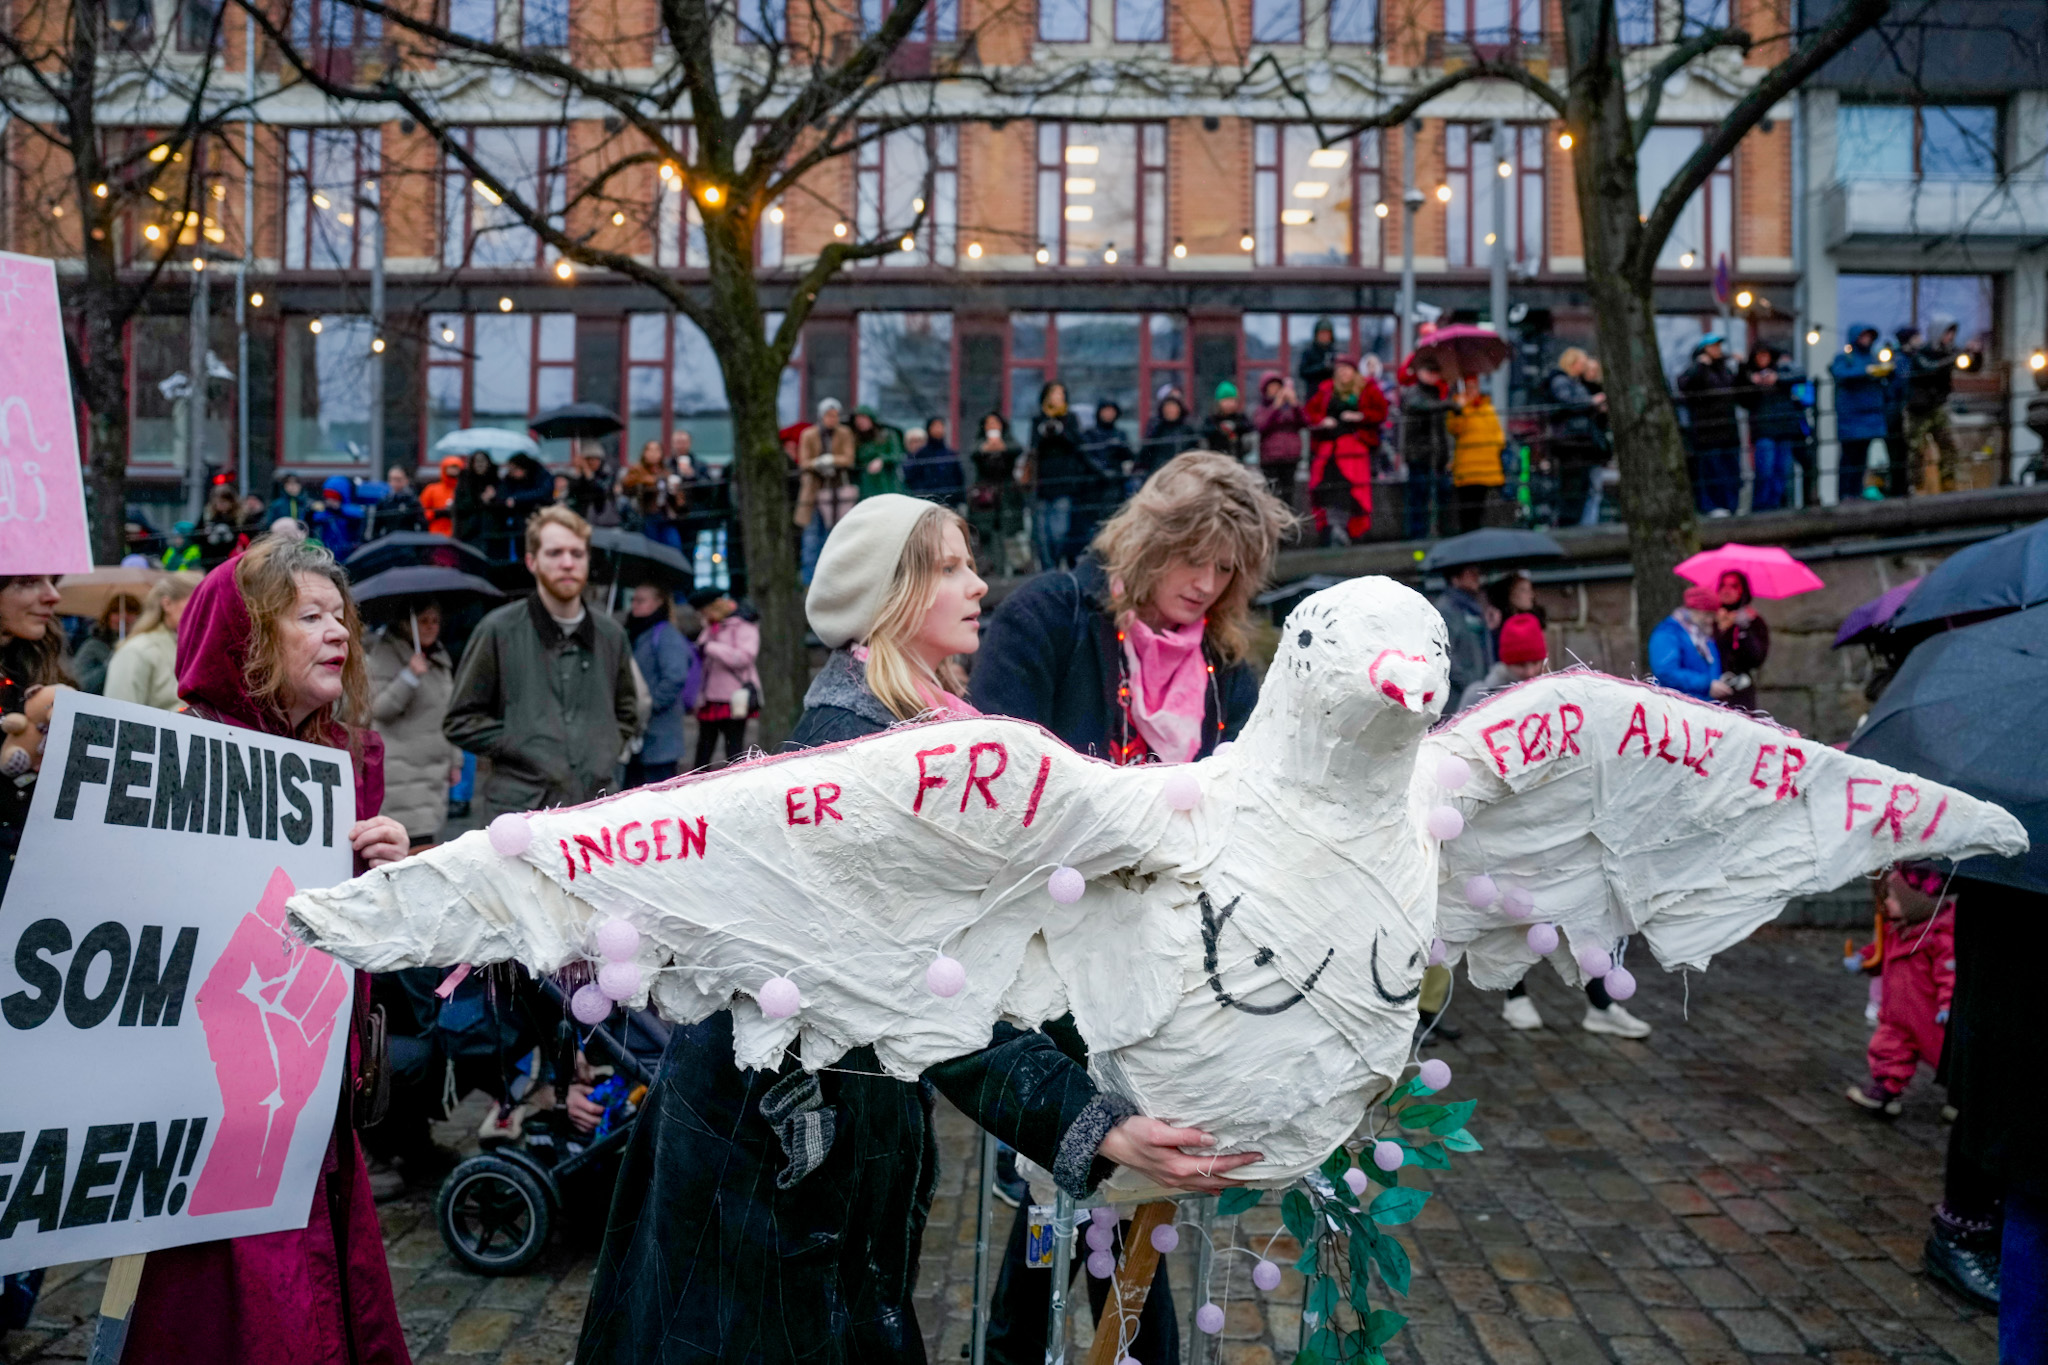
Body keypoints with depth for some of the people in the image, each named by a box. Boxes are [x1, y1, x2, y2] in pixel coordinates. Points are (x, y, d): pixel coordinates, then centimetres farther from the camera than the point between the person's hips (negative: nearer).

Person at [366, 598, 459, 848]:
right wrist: (409, 677, -24)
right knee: (419, 844, -15)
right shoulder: (387, 653, -5)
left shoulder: (441, 657, 17)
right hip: (402, 768, -7)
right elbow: (380, 708, -13)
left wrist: (455, 761, 21)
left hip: (435, 766, 7)